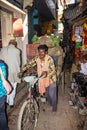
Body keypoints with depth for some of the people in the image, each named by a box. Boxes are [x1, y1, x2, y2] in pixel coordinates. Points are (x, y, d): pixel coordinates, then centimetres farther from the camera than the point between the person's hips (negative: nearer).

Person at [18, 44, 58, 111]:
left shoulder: (49, 59, -26)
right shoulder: (36, 58, -12)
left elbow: (53, 70, -30)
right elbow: (29, 64, -14)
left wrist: (46, 72, -50)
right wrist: (22, 71, -28)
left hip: (51, 79, -5)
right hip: (43, 80, 5)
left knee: (52, 94, 6)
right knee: (47, 94, 20)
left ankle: (54, 106, 32)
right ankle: (50, 104, 46)